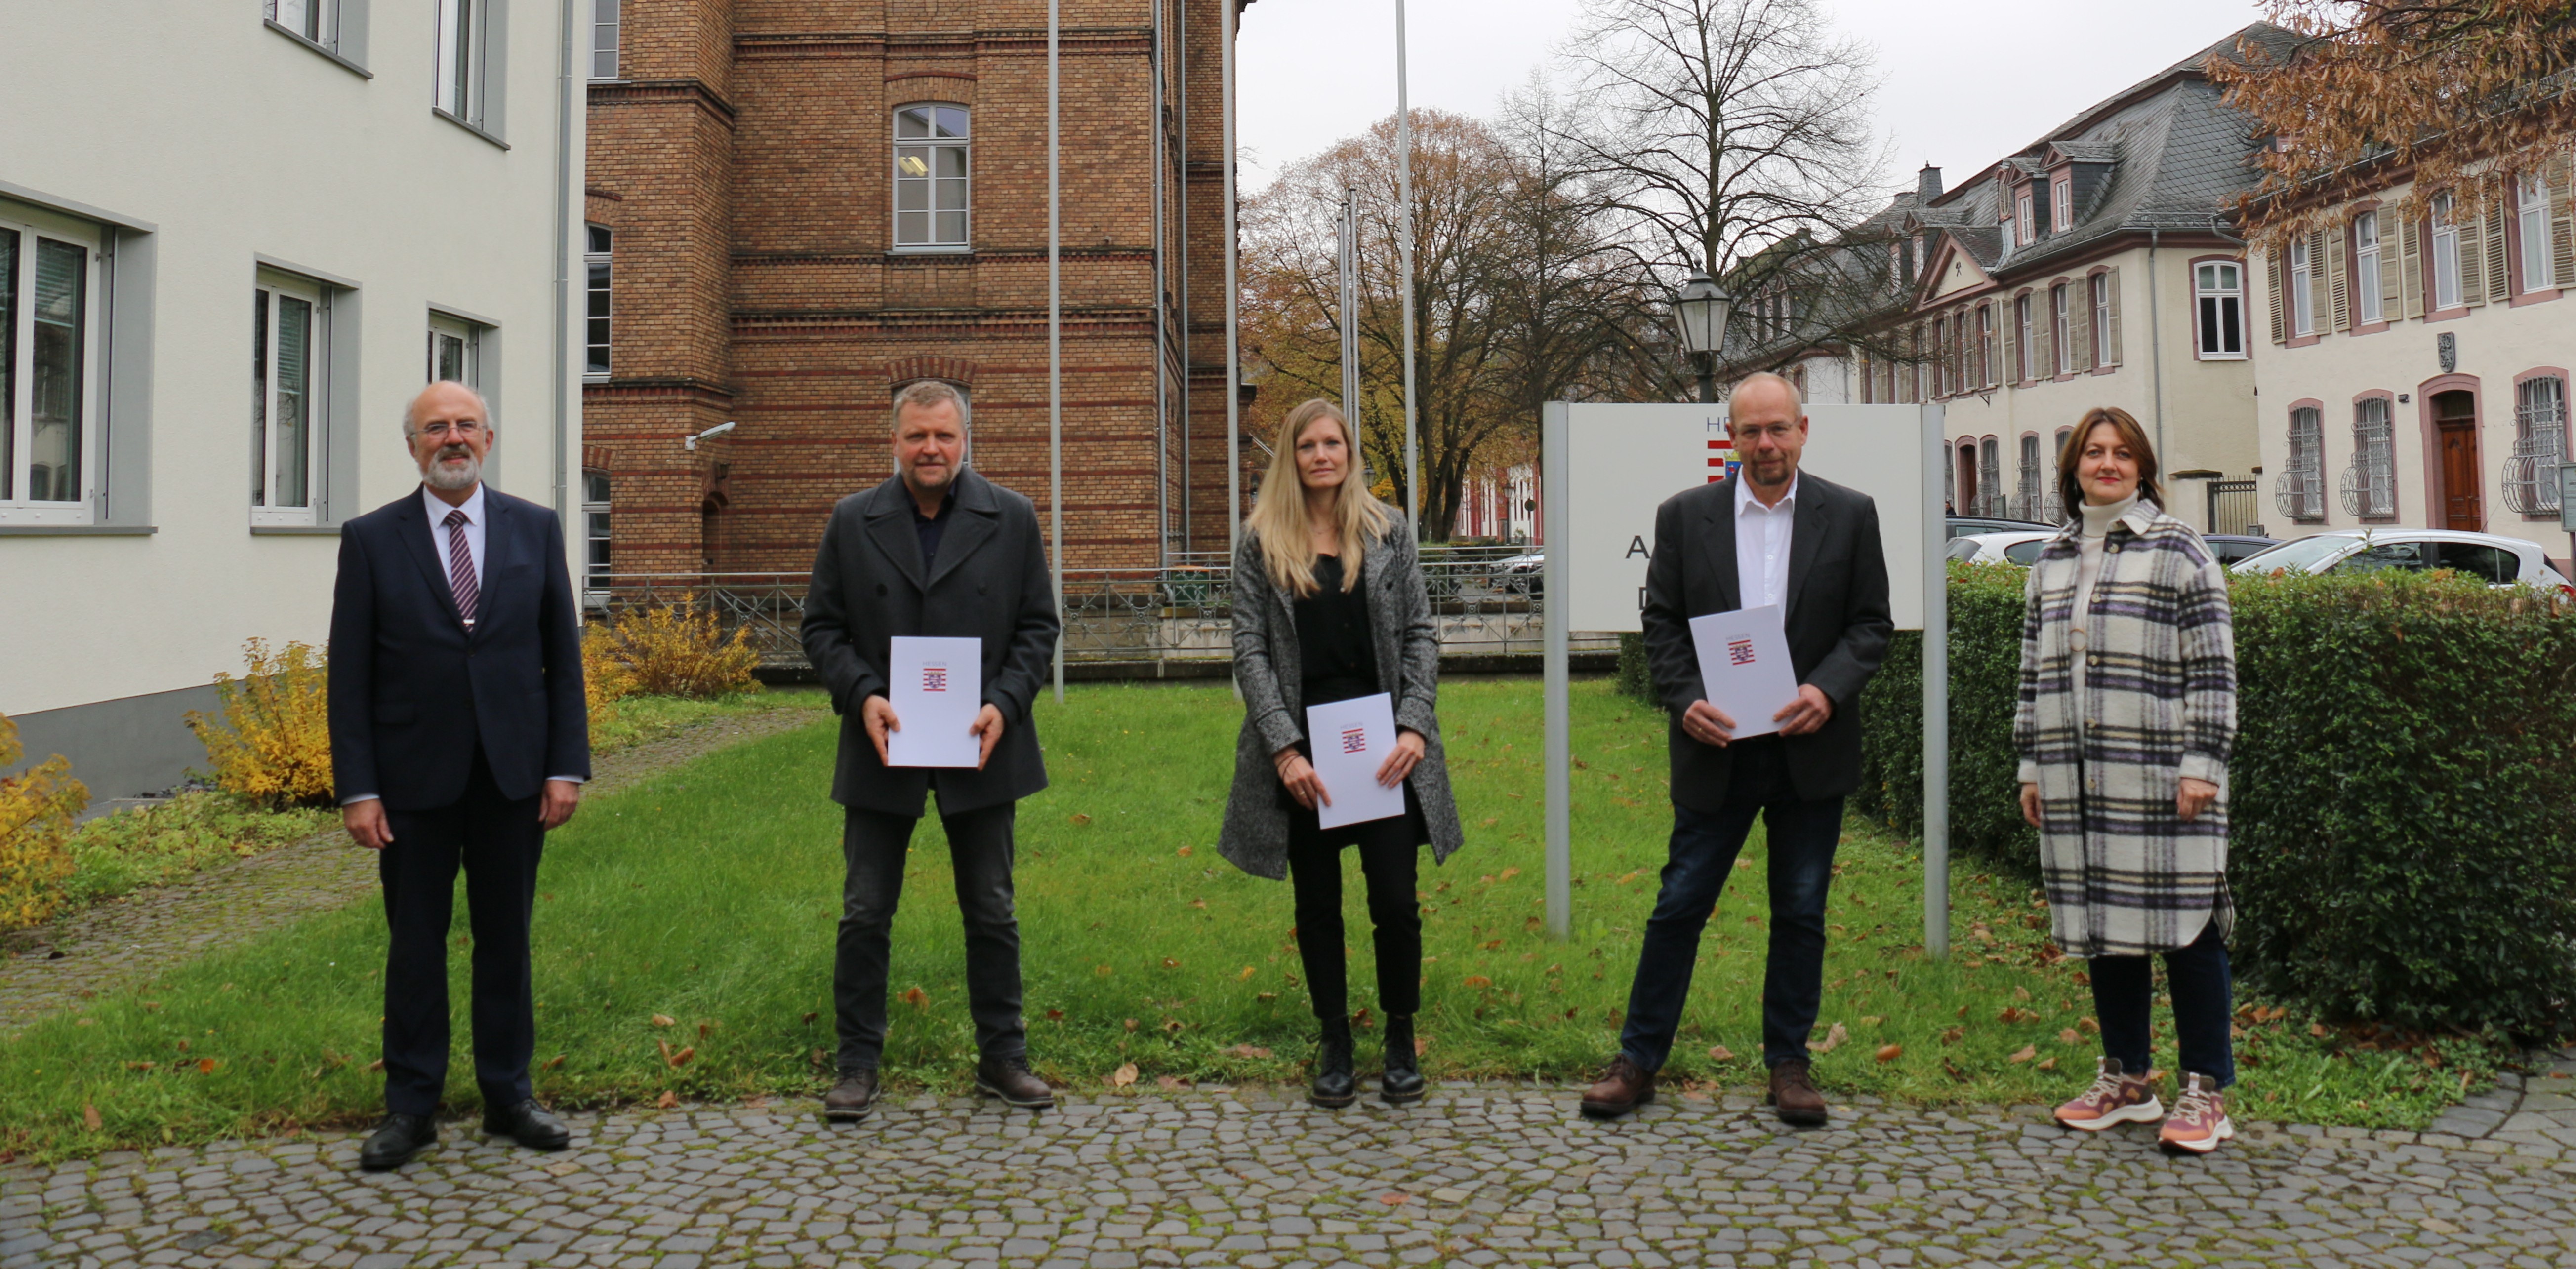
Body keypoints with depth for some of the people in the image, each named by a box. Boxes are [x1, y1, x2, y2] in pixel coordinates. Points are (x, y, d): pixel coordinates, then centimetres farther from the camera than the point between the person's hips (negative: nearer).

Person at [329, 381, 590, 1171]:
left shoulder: (536, 530, 5)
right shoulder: (371, 540, 0)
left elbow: (563, 656, 5)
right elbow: (350, 676, -1)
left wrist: (568, 765, -3)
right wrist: (356, 788, -7)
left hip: (513, 775, 1)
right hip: (415, 779, -1)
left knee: (506, 938, 11)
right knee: (416, 944, 8)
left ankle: (508, 1094, 23)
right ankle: (411, 1107, 21)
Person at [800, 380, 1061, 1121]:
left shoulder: (1011, 519, 2)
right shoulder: (852, 522, 3)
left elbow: (1038, 626, 3)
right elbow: (822, 626, 4)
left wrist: (1005, 703, -11)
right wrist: (862, 696, -13)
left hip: (980, 748, 0)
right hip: (882, 750, 0)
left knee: (992, 912, 9)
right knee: (865, 915, 5)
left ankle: (1002, 1058, 22)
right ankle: (858, 1066, 18)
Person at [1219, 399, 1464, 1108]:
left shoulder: (1389, 533, 7)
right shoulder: (1261, 544, 3)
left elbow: (1420, 635, 5)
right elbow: (1250, 649, -1)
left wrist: (1414, 727, -8)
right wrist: (1284, 748, -11)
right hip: (1302, 749, 0)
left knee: (1395, 900, -1)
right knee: (1317, 904, 8)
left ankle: (1401, 1042, 18)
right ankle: (1335, 1045, 22)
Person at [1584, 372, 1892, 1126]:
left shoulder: (1849, 515, 2)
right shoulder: (1684, 516, 2)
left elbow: (1872, 624, 2)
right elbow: (1662, 623, 3)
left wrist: (1828, 691, -15)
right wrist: (1685, 701, -13)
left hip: (1810, 749, 1)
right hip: (1715, 750, 0)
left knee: (1801, 914, 10)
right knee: (1679, 907, 4)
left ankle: (1788, 1063, 25)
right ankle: (1638, 1060, 16)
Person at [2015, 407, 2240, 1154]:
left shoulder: (2179, 551, 0)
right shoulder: (2051, 561, 15)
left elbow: (2213, 667, -5)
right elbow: (2034, 671, 18)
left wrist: (2202, 766, -11)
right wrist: (2032, 766, 14)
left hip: (2158, 777, -5)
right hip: (2078, 782, 5)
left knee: (2184, 923, -2)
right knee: (2103, 921, 10)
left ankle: (2206, 1092, 8)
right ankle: (2125, 1080, 21)